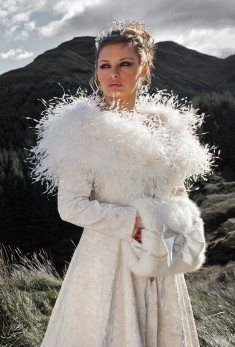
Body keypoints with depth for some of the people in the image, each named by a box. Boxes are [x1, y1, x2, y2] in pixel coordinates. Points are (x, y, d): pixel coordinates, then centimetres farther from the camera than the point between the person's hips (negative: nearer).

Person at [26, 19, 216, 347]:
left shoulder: (166, 123, 3)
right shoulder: (84, 127, -11)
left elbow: (179, 194, 11)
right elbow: (71, 206, -16)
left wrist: (173, 225, -8)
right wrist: (136, 222, -18)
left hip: (161, 265, 5)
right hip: (107, 260, -5)